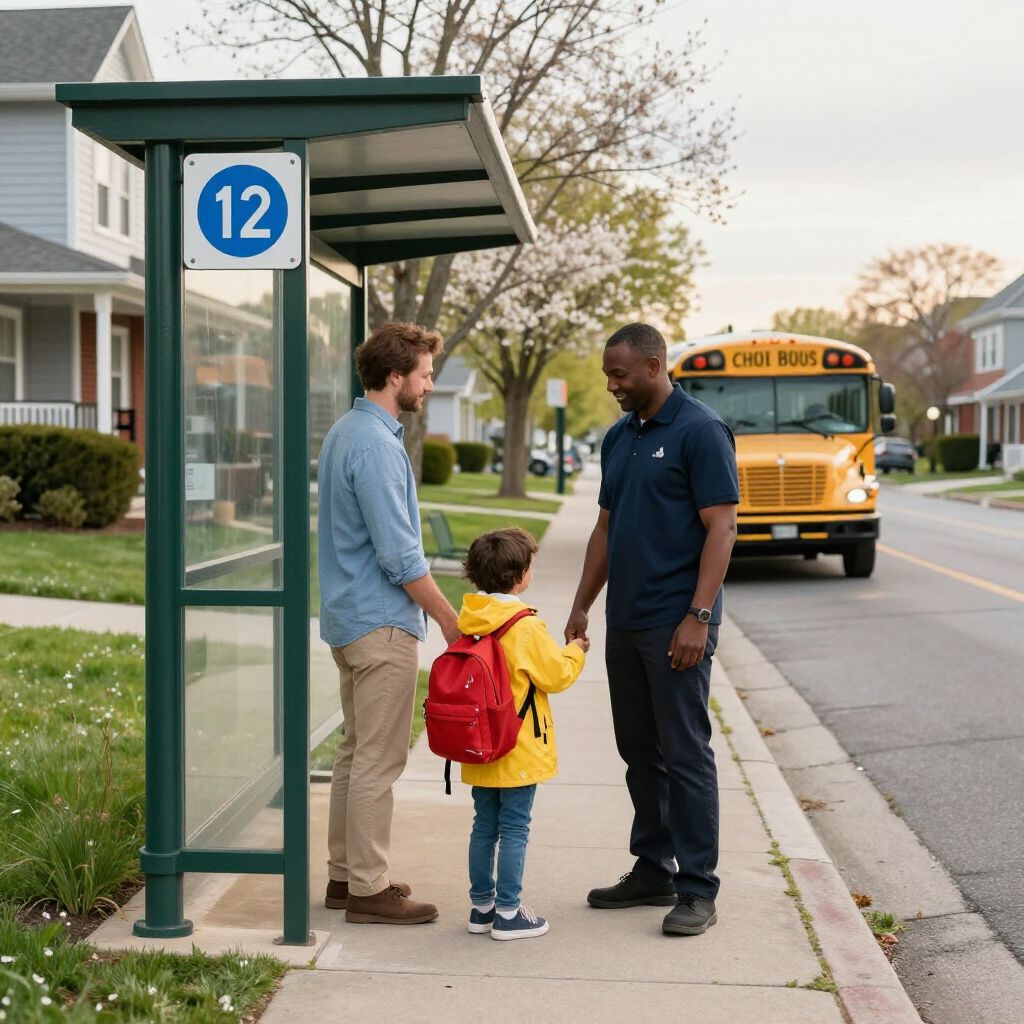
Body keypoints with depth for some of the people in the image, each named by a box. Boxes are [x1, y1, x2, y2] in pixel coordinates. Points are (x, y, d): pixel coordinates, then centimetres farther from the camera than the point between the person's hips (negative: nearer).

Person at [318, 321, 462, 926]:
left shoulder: (346, 433, 13)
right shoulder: (376, 445, -19)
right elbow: (400, 555, -21)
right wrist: (450, 619, -13)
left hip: (350, 619, 11)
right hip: (382, 623, -11)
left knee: (358, 752, 15)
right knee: (379, 759, -4)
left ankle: (347, 874, 23)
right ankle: (369, 889, 2)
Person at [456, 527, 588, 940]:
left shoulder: (470, 623, 3)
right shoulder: (526, 628, -18)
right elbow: (557, 675, -13)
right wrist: (574, 651, 7)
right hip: (518, 751, -7)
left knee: (484, 826, 14)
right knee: (514, 829, 1)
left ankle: (481, 906, 21)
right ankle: (508, 913, 5)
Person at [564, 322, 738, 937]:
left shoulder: (701, 432, -10)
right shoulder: (619, 439, 14)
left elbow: (721, 528, -14)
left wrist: (698, 616, -20)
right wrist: (582, 607, 13)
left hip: (677, 625, -8)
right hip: (625, 622, 8)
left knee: (685, 754, -4)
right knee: (639, 752, 13)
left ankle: (698, 890, 3)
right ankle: (653, 871, 24)